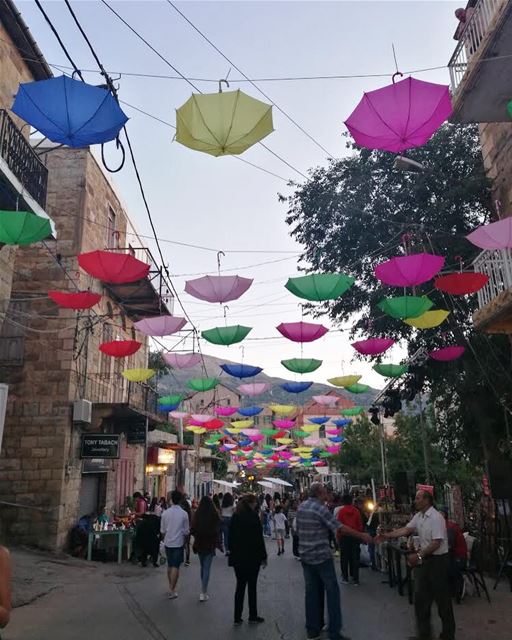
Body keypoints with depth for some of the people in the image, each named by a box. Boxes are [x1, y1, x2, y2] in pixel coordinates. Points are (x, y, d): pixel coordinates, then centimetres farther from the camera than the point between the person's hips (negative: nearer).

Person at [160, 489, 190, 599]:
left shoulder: (165, 513, -4)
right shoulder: (184, 514, -12)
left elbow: (162, 531, 4)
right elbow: (186, 532, -7)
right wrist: (186, 534, 14)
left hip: (168, 543, 3)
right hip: (178, 543, -3)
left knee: (169, 565, 19)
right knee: (175, 567, 2)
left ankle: (171, 586, 31)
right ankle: (172, 590, 2)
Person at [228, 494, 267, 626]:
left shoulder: (235, 516, 4)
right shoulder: (253, 516, -14)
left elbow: (231, 537, 10)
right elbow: (259, 537, -13)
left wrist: (232, 552, 17)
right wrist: (263, 557, -6)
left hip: (237, 557, 5)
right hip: (252, 557, -5)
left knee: (240, 586, 11)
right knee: (252, 586, 8)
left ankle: (237, 618, 13)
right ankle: (253, 616, 17)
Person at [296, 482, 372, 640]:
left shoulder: (301, 507, 6)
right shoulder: (320, 508, -16)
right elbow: (340, 527, -17)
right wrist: (361, 535, -10)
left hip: (306, 556, 7)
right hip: (321, 556, -7)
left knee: (312, 592, 13)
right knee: (332, 591, 2)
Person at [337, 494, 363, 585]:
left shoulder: (341, 511, -9)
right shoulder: (356, 511, -3)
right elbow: (360, 524, 1)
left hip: (344, 536, -2)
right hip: (355, 536, 2)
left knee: (344, 557, 9)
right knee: (355, 557, 7)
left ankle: (345, 578, 13)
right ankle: (355, 579, 8)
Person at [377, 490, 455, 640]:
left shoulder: (436, 518, -21)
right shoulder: (418, 516, 5)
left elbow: (436, 543, -25)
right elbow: (406, 529, 2)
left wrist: (418, 555, -26)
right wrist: (387, 535, -6)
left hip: (438, 560, -8)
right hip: (425, 559, 8)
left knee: (441, 597, 5)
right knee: (421, 597, 13)